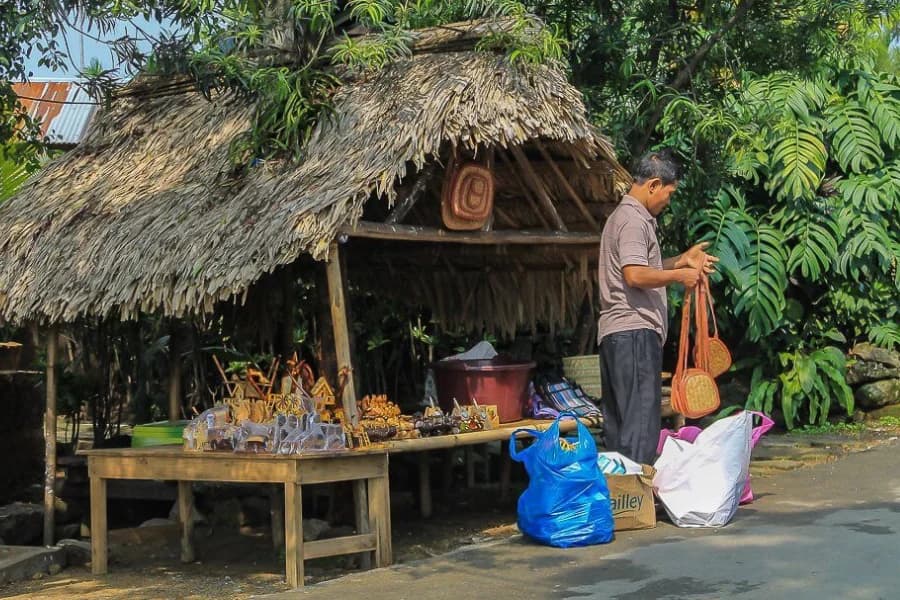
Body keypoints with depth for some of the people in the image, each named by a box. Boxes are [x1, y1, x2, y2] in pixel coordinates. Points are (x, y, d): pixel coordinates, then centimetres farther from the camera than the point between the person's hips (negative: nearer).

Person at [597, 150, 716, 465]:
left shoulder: (626, 216, 23)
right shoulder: (633, 219, -10)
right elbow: (635, 275, -22)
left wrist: (682, 260, 22)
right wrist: (679, 276, -12)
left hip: (615, 333, 11)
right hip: (634, 331, -11)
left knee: (618, 420, 10)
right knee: (641, 418, -11)